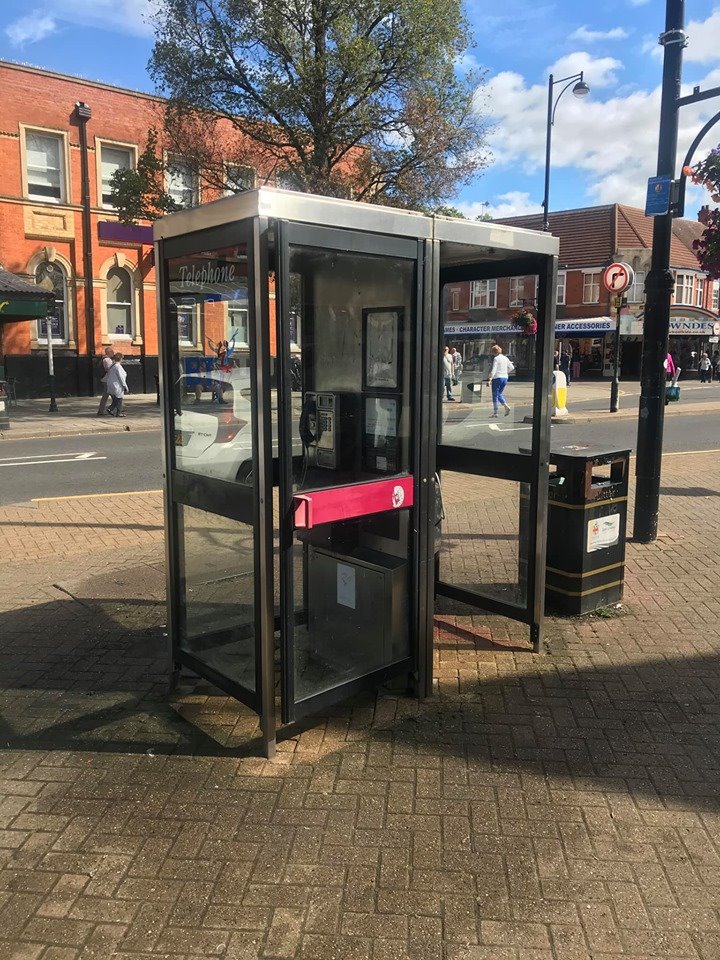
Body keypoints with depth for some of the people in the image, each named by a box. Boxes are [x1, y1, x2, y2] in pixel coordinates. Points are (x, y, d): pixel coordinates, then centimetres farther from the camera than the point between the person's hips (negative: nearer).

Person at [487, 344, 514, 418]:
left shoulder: (496, 358, -11)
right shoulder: (505, 358, 10)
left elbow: (493, 370, -18)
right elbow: (512, 367, 18)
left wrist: (489, 379, -20)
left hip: (497, 378, -7)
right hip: (505, 378, 7)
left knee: (495, 395, 1)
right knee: (499, 394, 18)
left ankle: (495, 412, 1)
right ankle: (506, 406, -3)